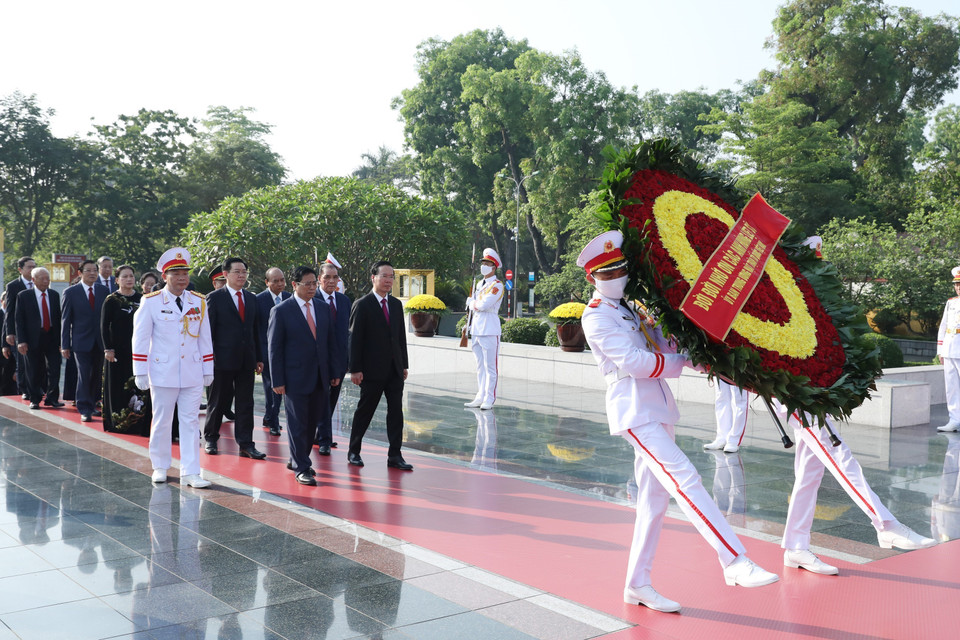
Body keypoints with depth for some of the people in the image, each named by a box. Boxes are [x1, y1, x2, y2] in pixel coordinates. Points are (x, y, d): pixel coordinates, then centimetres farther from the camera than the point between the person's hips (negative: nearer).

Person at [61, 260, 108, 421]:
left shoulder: (103, 291, 6)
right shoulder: (71, 292, -1)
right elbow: (66, 320, -1)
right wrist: (64, 345, -4)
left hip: (100, 341, 3)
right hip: (81, 341, -3)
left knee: (97, 375, 9)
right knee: (84, 375, -7)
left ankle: (92, 404, 24)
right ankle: (84, 410, -1)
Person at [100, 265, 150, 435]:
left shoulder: (142, 298, 8)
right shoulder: (111, 300, -2)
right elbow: (104, 326, -4)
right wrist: (108, 349, -11)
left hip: (139, 350, 3)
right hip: (119, 352, -3)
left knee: (139, 387, 1)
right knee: (118, 387, 2)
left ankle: (138, 423, 6)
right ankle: (117, 423, 10)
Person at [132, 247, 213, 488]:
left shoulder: (199, 302, 6)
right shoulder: (151, 302, -3)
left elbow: (205, 339, 11)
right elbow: (140, 339, -2)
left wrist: (208, 370, 10)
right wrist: (140, 373, -5)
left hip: (193, 374, 2)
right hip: (163, 373, -2)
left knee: (191, 422, 1)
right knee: (161, 422, 9)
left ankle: (190, 472, 4)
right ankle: (160, 467, 24)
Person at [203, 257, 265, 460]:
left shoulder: (251, 298, 12)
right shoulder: (215, 297, -3)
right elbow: (209, 330, -4)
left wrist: (259, 357, 11)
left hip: (246, 359, 4)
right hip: (223, 359, -4)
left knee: (246, 403, 4)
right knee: (218, 400, 8)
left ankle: (246, 445, 7)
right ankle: (211, 438, 25)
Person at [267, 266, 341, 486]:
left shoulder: (322, 307, 8)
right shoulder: (281, 311, -7)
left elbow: (330, 341, 13)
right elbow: (274, 348, -7)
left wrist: (334, 371, 9)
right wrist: (277, 381, -11)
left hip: (319, 376, 5)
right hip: (295, 377, -5)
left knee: (312, 422, 13)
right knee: (297, 423, 1)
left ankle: (297, 460, 29)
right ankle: (301, 468, 10)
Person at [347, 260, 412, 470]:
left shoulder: (396, 304, 12)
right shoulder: (362, 305, -7)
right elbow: (354, 339, -9)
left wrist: (404, 364, 11)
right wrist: (355, 369, -14)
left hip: (394, 369, 5)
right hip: (372, 370, -5)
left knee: (396, 412, 3)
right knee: (364, 411, 6)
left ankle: (394, 455, 7)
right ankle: (354, 452, 21)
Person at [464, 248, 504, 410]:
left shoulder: (497, 285, -8)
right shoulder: (479, 284, 18)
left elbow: (485, 304, -17)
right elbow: (471, 306, 19)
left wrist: (473, 303, 0)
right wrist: (476, 305, -1)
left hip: (490, 331, -8)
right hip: (476, 329, 8)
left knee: (490, 367, -4)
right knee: (480, 366, 12)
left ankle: (489, 399, 0)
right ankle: (480, 397, 17)